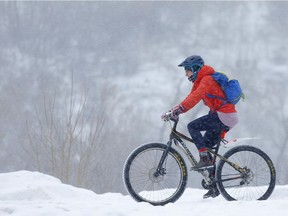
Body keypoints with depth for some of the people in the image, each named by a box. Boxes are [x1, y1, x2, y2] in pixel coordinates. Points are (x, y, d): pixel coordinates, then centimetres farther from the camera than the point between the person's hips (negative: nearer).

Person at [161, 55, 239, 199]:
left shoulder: (207, 80, -13)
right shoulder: (200, 81, 18)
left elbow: (196, 96, -30)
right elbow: (190, 98, 17)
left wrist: (180, 108, -41)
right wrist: (173, 111, 6)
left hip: (223, 116, -10)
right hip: (220, 117, 10)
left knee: (192, 126, -18)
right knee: (206, 146, 10)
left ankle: (205, 159, -22)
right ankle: (214, 186, 13)